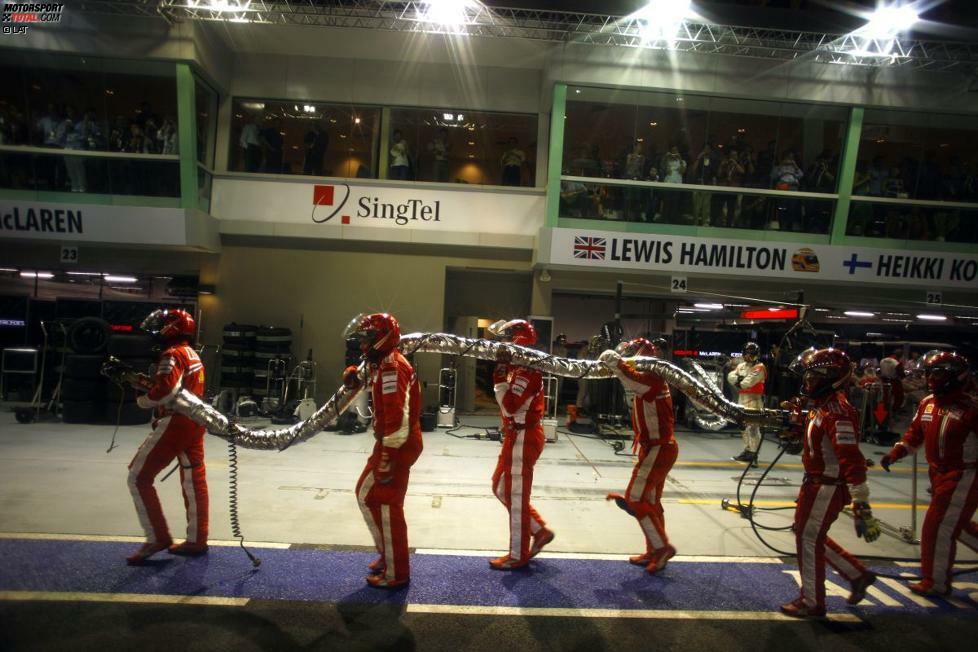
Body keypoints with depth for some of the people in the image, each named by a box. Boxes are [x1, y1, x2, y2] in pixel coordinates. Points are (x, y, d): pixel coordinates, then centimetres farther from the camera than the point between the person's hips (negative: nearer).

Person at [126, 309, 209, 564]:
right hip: (194, 422, 9)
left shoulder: (173, 354, -12)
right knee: (194, 480, 11)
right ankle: (196, 540, 18)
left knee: (139, 476, -1)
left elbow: (166, 391, -24)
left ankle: (157, 538, -1)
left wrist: (142, 400, -7)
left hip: (175, 423, -9)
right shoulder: (192, 354, 17)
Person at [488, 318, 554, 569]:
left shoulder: (527, 371, -20)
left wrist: (500, 373, -26)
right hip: (517, 436, 11)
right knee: (501, 487, 18)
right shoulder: (519, 367, 13)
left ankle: (519, 555, 14)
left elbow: (509, 406, -27)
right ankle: (540, 530, 25)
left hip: (523, 438, -11)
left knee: (516, 496, 1)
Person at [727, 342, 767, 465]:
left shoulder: (759, 367, -7)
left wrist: (739, 383, -3)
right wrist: (738, 378, -15)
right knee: (744, 426, 15)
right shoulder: (741, 366, 16)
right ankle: (747, 450, 27)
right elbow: (731, 376, 4)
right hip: (742, 398, 8)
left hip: (754, 399, -8)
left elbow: (750, 381, -18)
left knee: (753, 427, -15)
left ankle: (753, 454, -14)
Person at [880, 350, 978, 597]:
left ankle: (936, 583, 14)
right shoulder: (927, 403, 2)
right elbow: (915, 433, 12)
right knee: (957, 524, 21)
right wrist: (894, 454, 3)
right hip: (939, 473, 7)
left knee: (938, 528, -1)